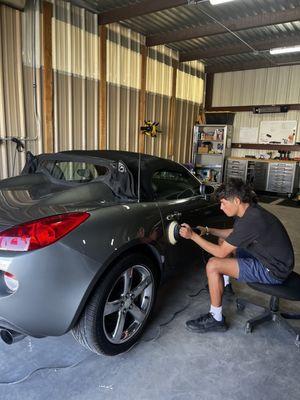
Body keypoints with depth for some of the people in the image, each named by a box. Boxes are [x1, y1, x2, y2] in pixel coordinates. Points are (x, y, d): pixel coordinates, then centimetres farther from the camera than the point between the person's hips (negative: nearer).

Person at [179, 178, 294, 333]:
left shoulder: (250, 220, -30)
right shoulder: (250, 210, 0)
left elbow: (221, 253, -23)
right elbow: (233, 233, 19)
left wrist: (192, 236, -16)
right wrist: (208, 230, 6)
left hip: (273, 271, -10)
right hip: (266, 257, 10)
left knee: (213, 265, -19)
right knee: (224, 241, 19)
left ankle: (216, 319, -4)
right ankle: (225, 285, 34)